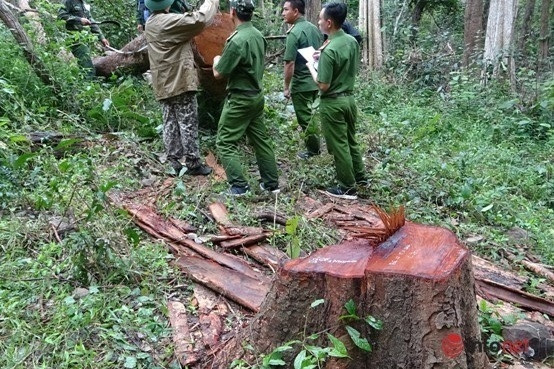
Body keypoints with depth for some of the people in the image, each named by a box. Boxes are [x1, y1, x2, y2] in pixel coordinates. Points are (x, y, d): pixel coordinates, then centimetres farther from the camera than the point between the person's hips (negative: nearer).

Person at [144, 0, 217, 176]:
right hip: (179, 81, -8)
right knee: (188, 124, -2)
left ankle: (173, 162, 12)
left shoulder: (150, 23, 13)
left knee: (170, 123, 10)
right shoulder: (169, 21, -15)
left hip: (163, 84, 8)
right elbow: (199, 20, -19)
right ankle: (193, 163, 3)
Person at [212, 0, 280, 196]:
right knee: (261, 140, 15)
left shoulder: (236, 41, -23)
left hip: (240, 99, -8)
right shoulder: (258, 35, 3)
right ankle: (271, 182, 21)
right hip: (257, 96, 8)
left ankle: (239, 186, 1)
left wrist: (217, 60, 6)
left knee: (225, 143, 3)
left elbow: (218, 73, -15)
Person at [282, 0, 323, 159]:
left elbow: (290, 63, -21)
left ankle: (313, 150, 15)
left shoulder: (294, 33, -18)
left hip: (301, 84, -8)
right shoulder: (315, 28, 6)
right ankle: (314, 145, 31)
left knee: (305, 118, 5)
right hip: (315, 81, 8)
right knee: (309, 115, 21)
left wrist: (286, 87, -12)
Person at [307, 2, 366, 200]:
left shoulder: (329, 51, -23)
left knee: (339, 145, 3)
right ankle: (359, 176, 36)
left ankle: (348, 188, 12)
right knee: (350, 140, 22)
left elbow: (323, 86, -22)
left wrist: (311, 66, -7)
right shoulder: (353, 41, 1)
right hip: (349, 98, 8)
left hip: (333, 103, -8)